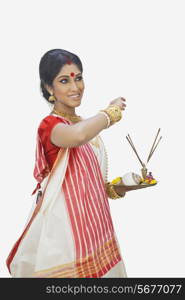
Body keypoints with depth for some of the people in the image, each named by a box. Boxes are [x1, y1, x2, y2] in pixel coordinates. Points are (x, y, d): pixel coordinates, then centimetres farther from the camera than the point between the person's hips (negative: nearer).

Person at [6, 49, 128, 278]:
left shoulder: (84, 125, 11)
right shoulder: (49, 125, -14)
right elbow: (78, 136, -39)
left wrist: (115, 188, 5)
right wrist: (111, 111, -23)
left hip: (92, 223, 8)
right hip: (65, 226, -8)